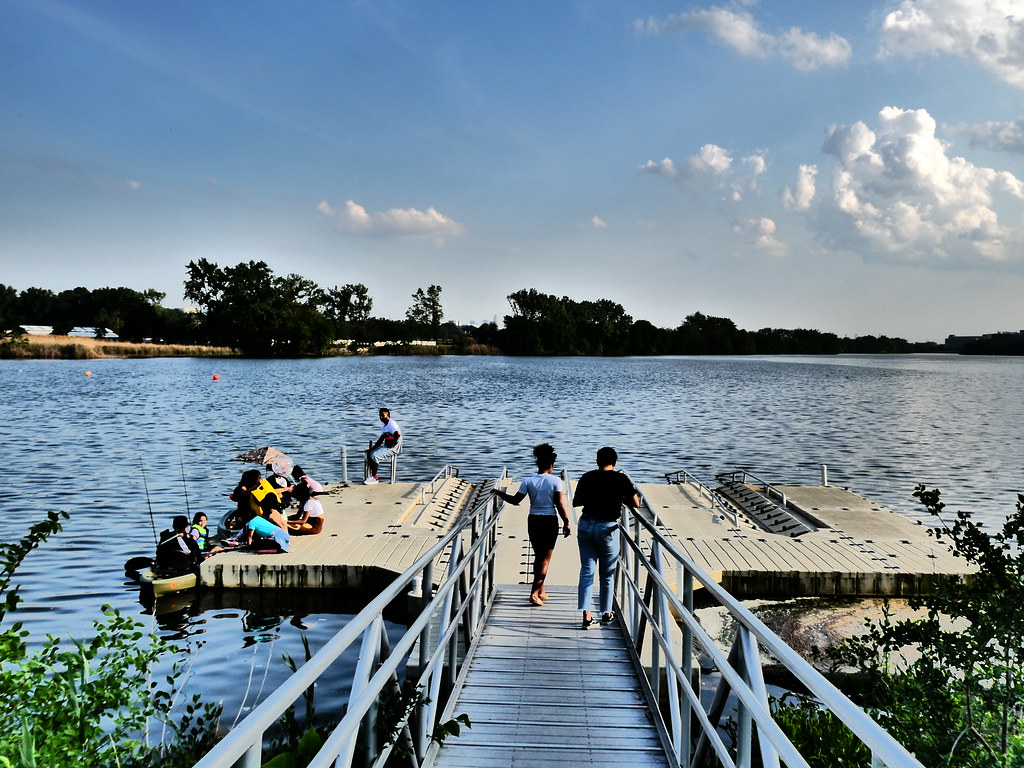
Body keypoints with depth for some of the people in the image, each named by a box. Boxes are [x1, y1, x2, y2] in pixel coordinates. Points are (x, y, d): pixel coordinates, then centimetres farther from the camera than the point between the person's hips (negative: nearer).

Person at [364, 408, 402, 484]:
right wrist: (372, 448, 11)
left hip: (393, 448, -11)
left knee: (374, 456, -23)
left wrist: (392, 445, -21)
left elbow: (398, 434, -30)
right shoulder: (385, 426, 18)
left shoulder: (391, 424, -14)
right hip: (385, 447, 11)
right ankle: (372, 476, 2)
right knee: (369, 453, 3)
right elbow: (380, 440, 20)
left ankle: (374, 478, -12)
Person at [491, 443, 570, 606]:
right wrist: (566, 523, -2)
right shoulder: (555, 481, -8)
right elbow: (560, 504, -10)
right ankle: (534, 593, -6)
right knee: (545, 559, 4)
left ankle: (541, 591, 27)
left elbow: (515, 500, -3)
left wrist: (499, 493, 11)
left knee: (538, 556, 19)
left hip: (533, 520, 3)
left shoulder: (528, 481, -4)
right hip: (550, 521, -3)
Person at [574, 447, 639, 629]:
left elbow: (576, 502, 10)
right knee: (607, 574, 12)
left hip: (586, 525, 2)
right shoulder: (620, 479, -6)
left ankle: (586, 614, -5)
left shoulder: (587, 477, 2)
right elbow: (636, 504, -2)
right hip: (607, 529, -2)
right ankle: (606, 614, 23)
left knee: (586, 571, 5)